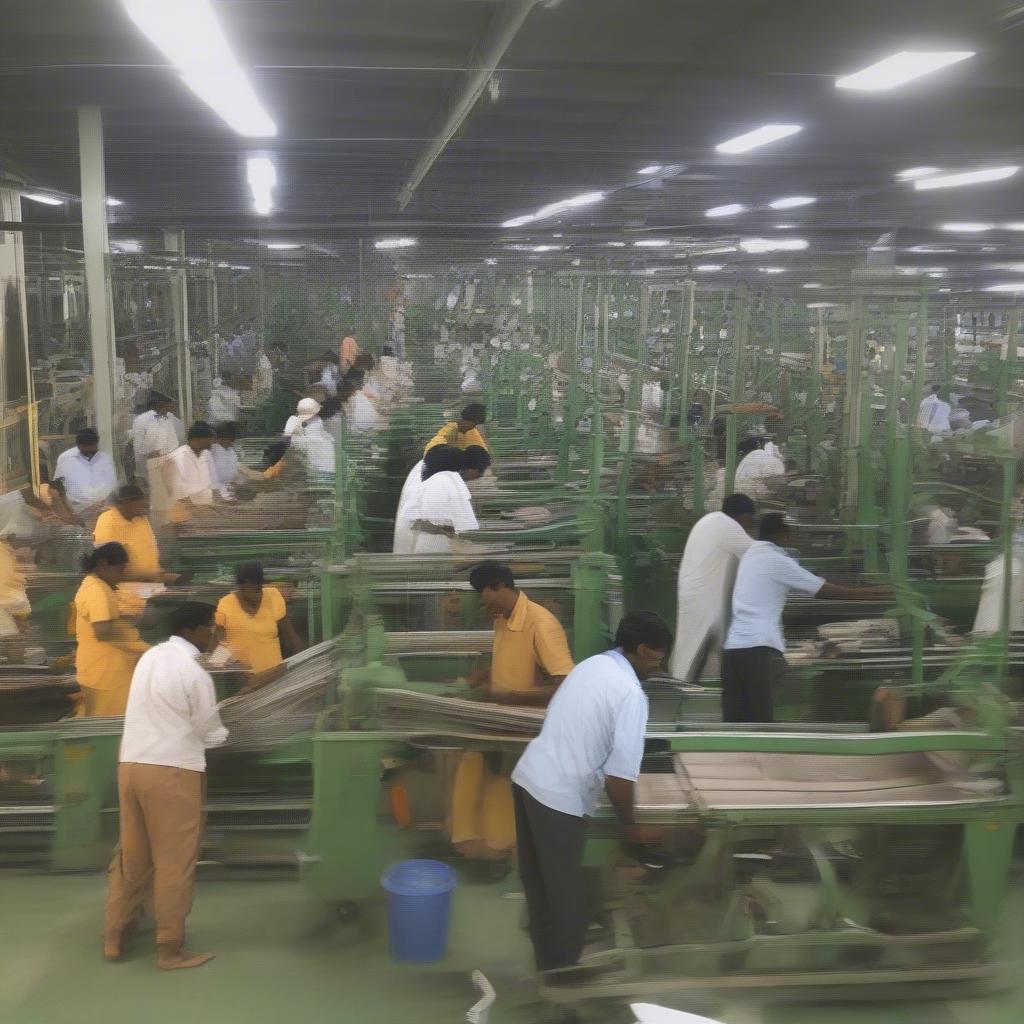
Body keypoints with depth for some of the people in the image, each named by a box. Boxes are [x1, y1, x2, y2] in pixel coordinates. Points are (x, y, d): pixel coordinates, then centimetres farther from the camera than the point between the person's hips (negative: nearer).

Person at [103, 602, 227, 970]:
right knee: (174, 860, 3)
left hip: (131, 764, 7)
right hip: (172, 770, -7)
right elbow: (209, 730, -2)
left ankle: (114, 937, 26)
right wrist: (225, 734, 18)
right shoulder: (195, 673, -12)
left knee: (132, 854, 18)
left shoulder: (150, 657, 10)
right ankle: (171, 949, 12)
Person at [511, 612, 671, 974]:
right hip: (561, 796, -8)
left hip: (528, 777, 9)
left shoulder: (591, 664, 12)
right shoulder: (631, 693, -13)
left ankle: (547, 958, 39)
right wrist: (630, 825, -2)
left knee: (540, 880, 22)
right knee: (567, 893, 9)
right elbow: (620, 775, -16)